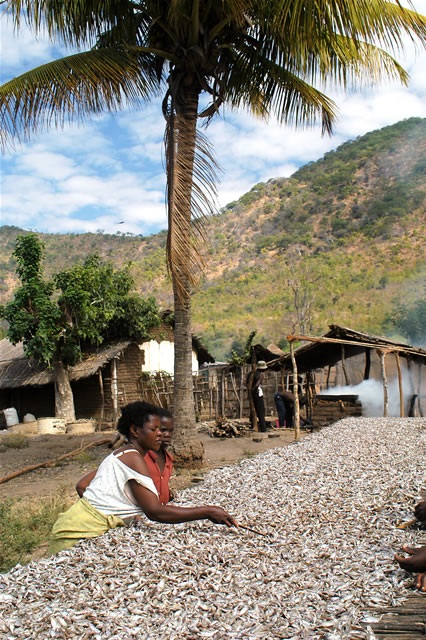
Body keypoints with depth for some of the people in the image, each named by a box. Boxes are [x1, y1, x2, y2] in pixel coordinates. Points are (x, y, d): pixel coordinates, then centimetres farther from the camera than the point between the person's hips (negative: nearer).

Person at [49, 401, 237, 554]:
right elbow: (155, 512, -27)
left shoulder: (119, 454, 11)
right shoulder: (133, 457, -19)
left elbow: (81, 486, 15)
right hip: (77, 536, -9)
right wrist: (207, 512, -26)